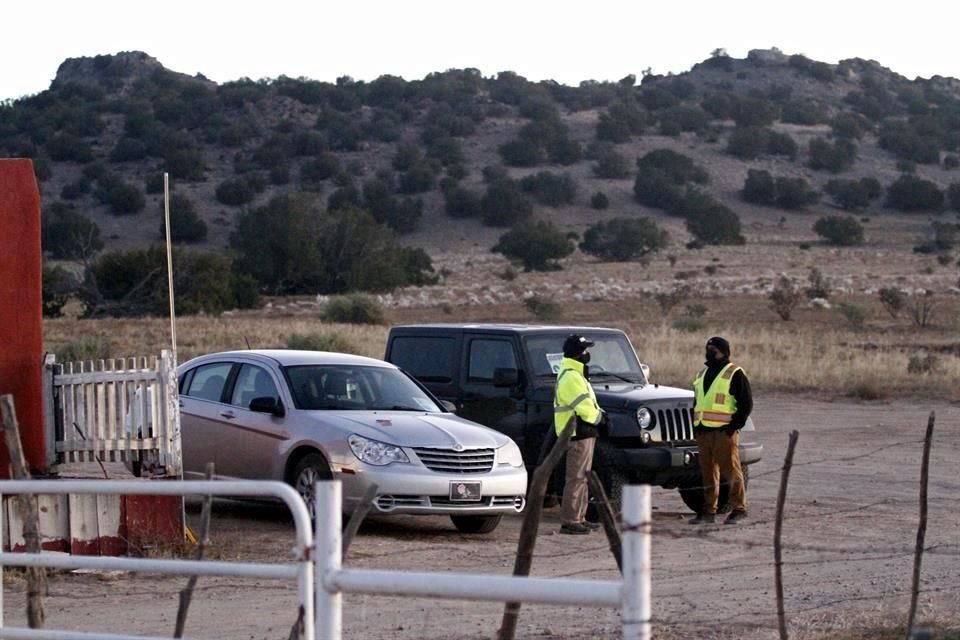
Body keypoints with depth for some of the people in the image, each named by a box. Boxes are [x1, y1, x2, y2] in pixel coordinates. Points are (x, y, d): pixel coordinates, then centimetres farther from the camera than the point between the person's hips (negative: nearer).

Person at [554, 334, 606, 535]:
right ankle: (568, 522, -8)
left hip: (584, 434, 11)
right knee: (575, 479, -9)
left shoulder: (575, 374, 17)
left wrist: (599, 413, 7)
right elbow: (585, 408, -23)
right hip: (578, 435, -11)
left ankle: (579, 518, 22)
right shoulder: (571, 377, -19)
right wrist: (598, 418, -6)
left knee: (582, 478, 16)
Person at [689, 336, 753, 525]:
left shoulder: (735, 374, -3)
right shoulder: (702, 375, 20)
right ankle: (709, 510, 14)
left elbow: (746, 403, -6)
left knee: (731, 470, -7)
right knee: (708, 472, 9)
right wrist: (696, 426, 14)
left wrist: (735, 425, -12)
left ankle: (738, 508, -3)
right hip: (703, 432, 7)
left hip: (724, 432, -7)